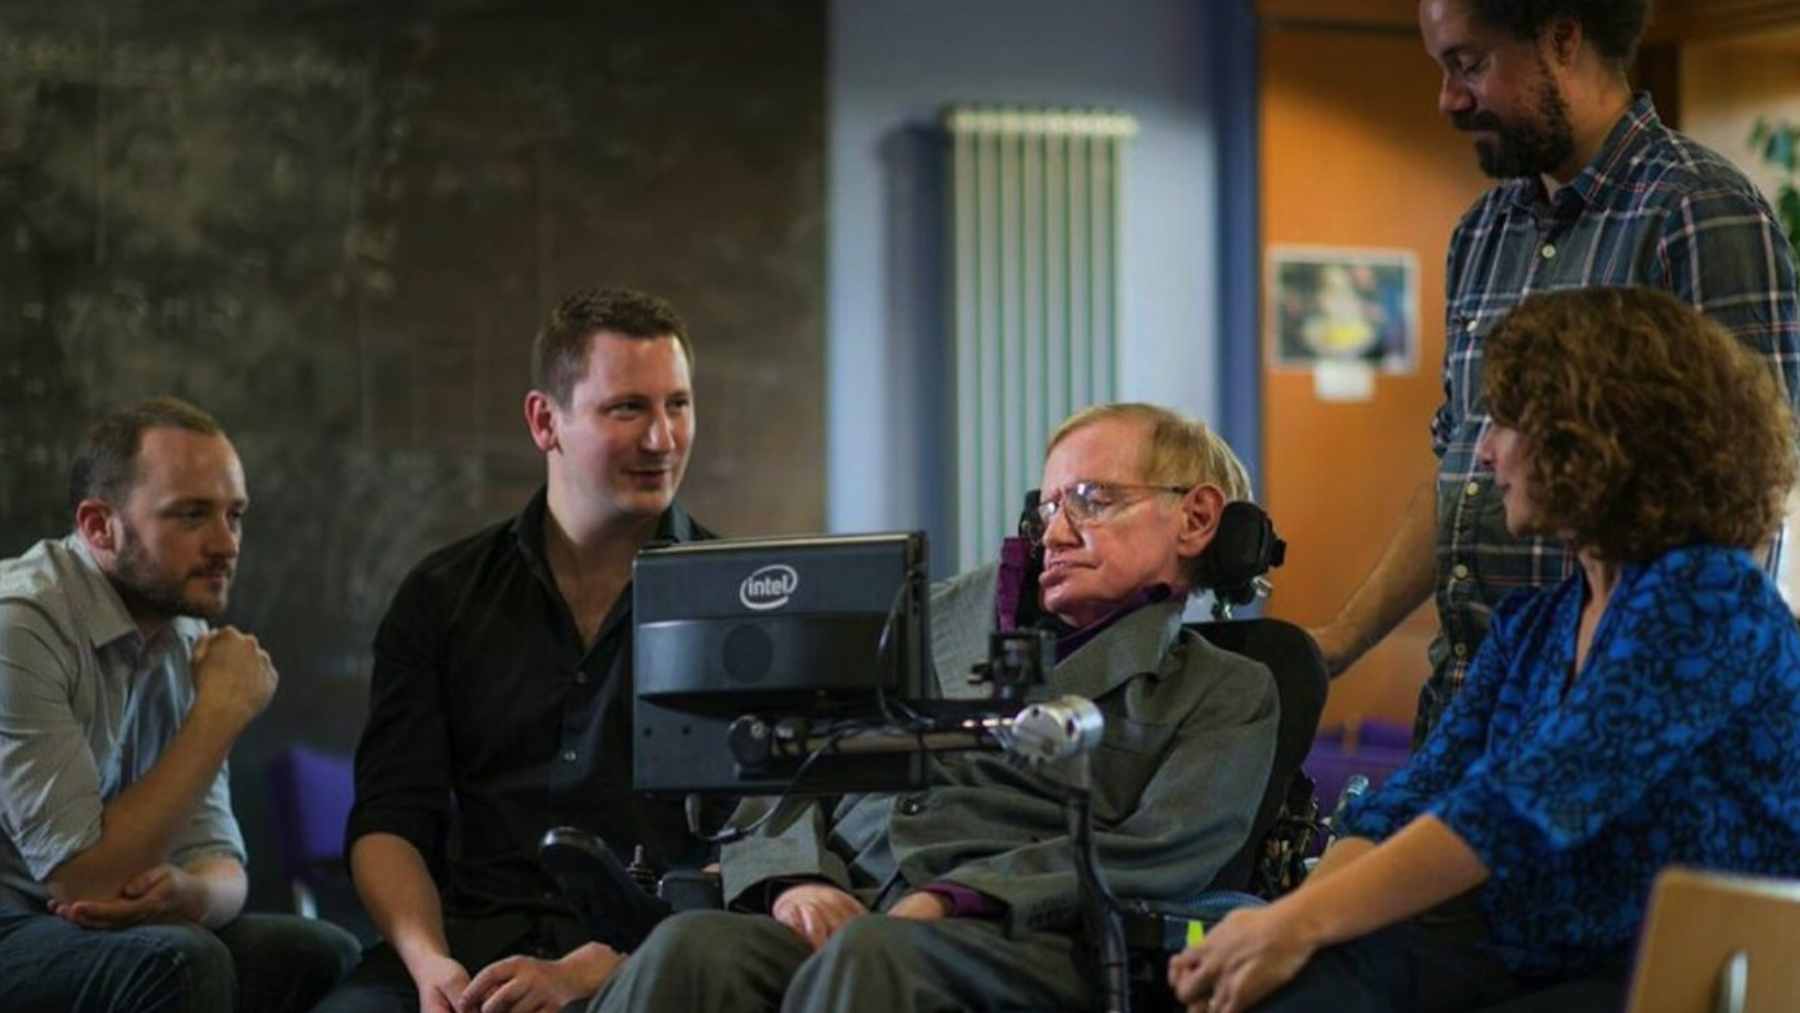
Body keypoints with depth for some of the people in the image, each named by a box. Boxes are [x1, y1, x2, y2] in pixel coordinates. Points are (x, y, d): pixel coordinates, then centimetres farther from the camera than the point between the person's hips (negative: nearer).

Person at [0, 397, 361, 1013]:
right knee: (181, 962, -30)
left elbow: (218, 860, 5)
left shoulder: (184, 636, 5)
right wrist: (221, 711, -18)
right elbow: (85, 877, -22)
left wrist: (187, 892, -20)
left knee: (327, 957, -3)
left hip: (87, 934, 8)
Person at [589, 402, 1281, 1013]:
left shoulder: (1231, 693, 17)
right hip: (841, 915, 4)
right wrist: (794, 880, -1)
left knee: (870, 956, -39)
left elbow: (1160, 856, -2)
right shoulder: (956, 608, 29)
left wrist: (951, 900, -15)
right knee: (691, 947, -33)